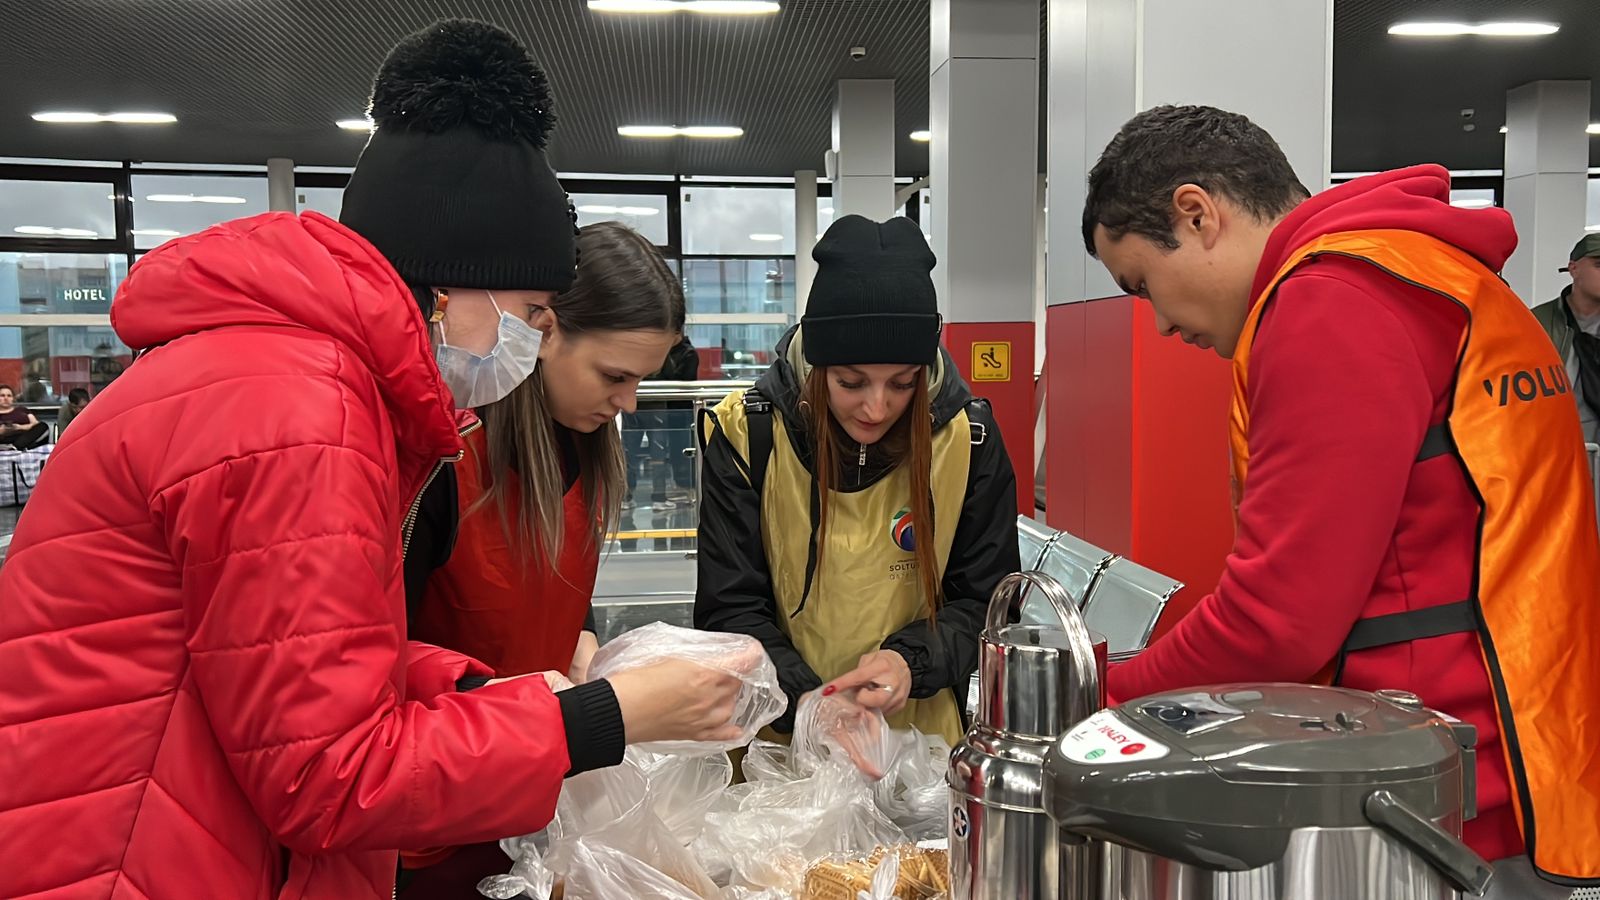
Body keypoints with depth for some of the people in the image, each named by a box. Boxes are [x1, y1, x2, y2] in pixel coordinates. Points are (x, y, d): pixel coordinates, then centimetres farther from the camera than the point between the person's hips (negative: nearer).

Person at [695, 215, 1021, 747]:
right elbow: (730, 611, -5)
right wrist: (803, 700, -21)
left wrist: (912, 661, -15)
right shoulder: (746, 435, -7)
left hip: (922, 736, 1)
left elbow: (985, 602, 4)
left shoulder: (968, 439, -3)